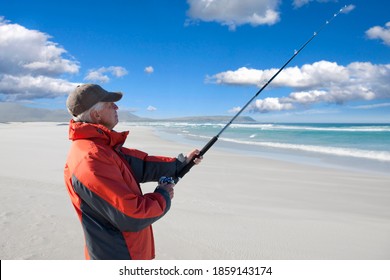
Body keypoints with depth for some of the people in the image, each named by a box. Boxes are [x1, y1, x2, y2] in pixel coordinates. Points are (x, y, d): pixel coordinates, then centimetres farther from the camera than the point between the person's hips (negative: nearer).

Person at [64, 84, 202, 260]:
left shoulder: (102, 145, 2)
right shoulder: (90, 159, -29)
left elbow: (140, 165, 10)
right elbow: (131, 216, -28)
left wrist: (180, 163, 11)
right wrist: (163, 196, -12)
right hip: (119, 256, -9)